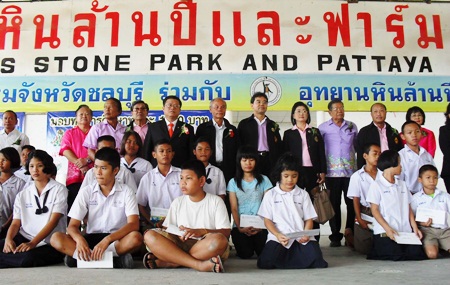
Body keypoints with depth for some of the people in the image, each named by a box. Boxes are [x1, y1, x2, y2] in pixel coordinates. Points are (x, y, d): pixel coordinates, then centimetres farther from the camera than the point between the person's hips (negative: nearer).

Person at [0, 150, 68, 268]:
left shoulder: (59, 190, 1)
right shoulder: (22, 195, 16)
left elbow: (53, 221, -8)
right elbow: (16, 223, 9)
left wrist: (32, 243, -21)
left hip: (49, 244, -3)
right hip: (24, 239, 3)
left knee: (29, 258, -34)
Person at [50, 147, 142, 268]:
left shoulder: (126, 192, -4)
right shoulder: (86, 191, 2)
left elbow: (133, 224, -15)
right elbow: (73, 225, -3)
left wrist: (107, 240, -31)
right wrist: (80, 240, -27)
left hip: (117, 239, -2)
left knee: (136, 237, -34)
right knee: (56, 238, -22)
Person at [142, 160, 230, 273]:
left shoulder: (216, 201, 6)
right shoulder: (177, 202, 15)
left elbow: (226, 232, -2)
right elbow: (167, 229, 10)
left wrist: (202, 231, -18)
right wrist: (178, 235, -13)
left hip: (206, 247, -2)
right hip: (180, 244, 2)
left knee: (218, 240, -36)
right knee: (150, 235, -22)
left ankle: (170, 262, -26)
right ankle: (199, 264, -32)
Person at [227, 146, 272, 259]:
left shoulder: (263, 180, 5)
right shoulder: (233, 182, 6)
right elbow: (234, 208, 1)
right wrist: (239, 227, -12)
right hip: (240, 226, 0)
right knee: (245, 254, -20)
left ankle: (255, 243, 15)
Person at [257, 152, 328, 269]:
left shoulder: (303, 194, 15)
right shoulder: (270, 194, 9)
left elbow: (308, 219, 11)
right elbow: (267, 220, 4)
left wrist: (306, 234, -11)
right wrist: (278, 235, -15)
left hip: (300, 237, 2)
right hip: (278, 236, -1)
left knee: (317, 261, -23)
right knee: (265, 263, -26)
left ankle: (291, 254, 6)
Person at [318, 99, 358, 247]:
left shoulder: (352, 126, 11)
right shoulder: (323, 127, 4)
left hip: (350, 170, 2)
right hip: (332, 172, -2)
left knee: (352, 203, -1)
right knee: (334, 204, 2)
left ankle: (350, 233, 10)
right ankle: (335, 235, 10)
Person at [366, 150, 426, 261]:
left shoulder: (402, 185, 18)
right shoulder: (376, 185, -2)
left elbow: (408, 208, 17)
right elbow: (374, 210, -7)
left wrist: (415, 227, 4)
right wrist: (387, 229, -18)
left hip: (405, 231, 6)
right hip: (385, 232, -6)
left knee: (416, 253, -13)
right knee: (396, 255, -19)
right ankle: (377, 250, 10)